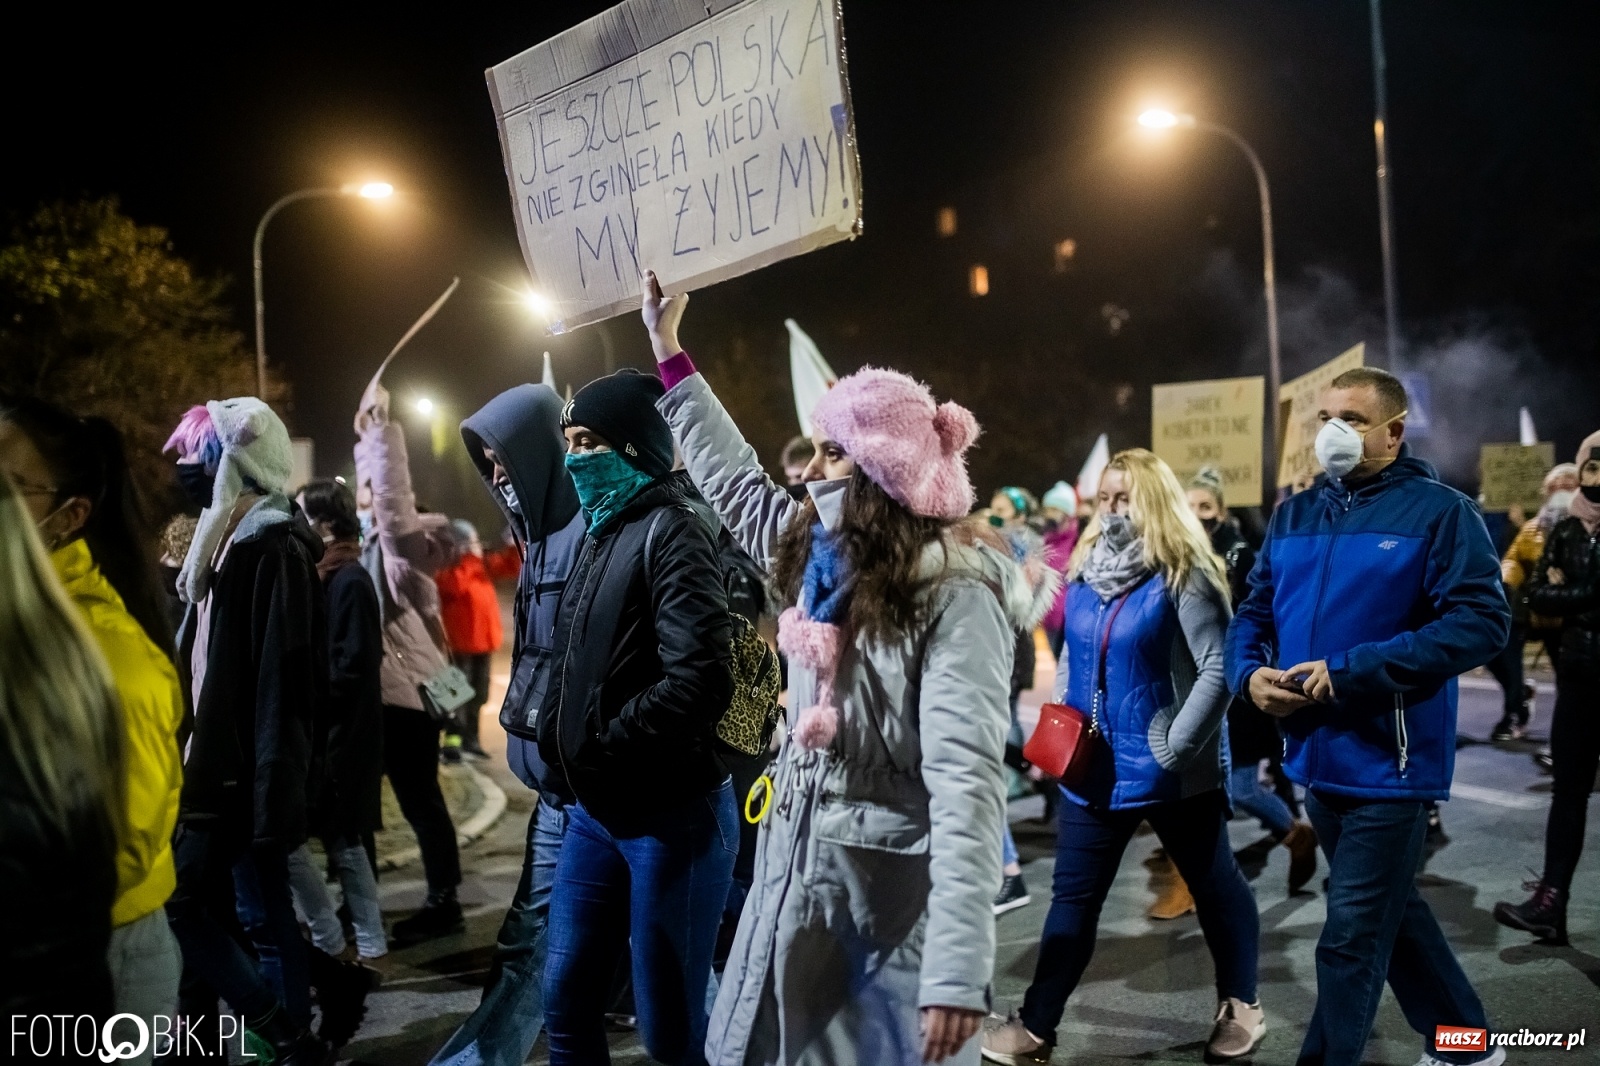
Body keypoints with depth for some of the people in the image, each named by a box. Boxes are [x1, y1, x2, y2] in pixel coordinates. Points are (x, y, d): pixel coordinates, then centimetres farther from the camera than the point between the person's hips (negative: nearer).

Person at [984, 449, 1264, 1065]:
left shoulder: (1184, 576, -13)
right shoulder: (1084, 574, 6)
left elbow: (1219, 669, -17)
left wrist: (1176, 748, -20)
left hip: (1173, 773, -5)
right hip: (1094, 768, 6)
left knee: (1213, 885, 15)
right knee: (1073, 897, 9)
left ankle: (1241, 1004, 35)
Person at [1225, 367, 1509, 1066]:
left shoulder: (1439, 511, -9)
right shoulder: (1292, 516, 9)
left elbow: (1481, 620, -19)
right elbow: (1253, 612, 14)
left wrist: (1348, 674, -23)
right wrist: (1250, 674, -8)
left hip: (1387, 762, -7)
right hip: (1316, 756, 7)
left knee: (1351, 941, 0)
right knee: (1389, 911, 22)